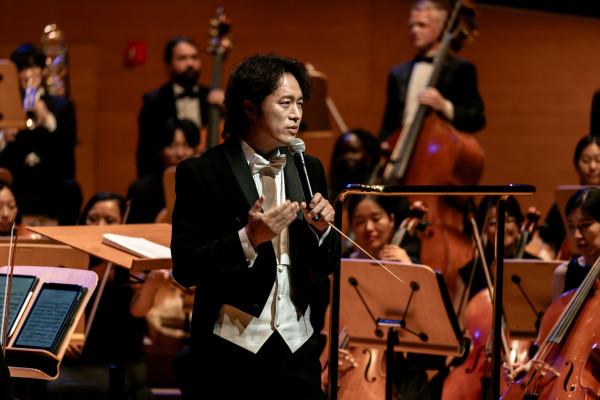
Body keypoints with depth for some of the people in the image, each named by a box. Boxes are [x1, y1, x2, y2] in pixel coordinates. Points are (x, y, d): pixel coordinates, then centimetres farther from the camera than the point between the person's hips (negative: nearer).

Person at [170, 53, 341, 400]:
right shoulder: (201, 173, -6)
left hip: (299, 350, 4)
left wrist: (321, 228, -6)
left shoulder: (309, 169, 10)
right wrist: (248, 238, -22)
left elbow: (328, 267, 13)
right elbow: (185, 268, -11)